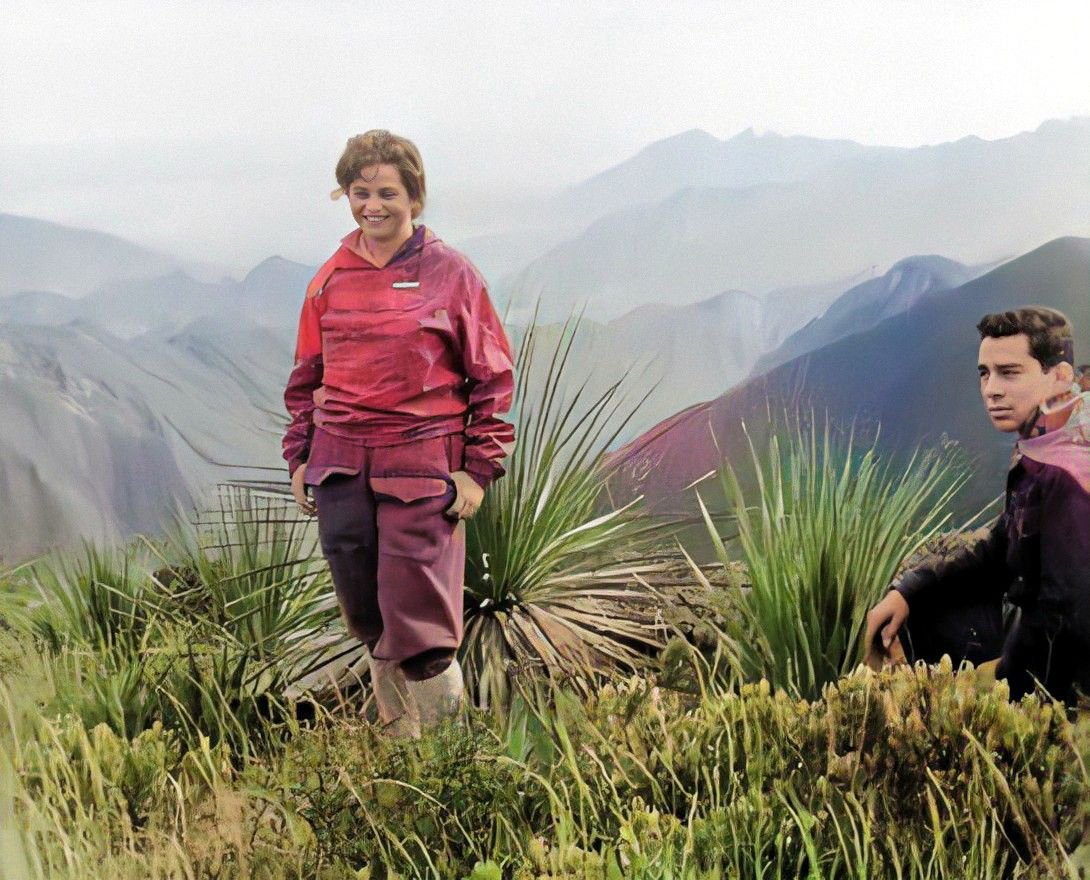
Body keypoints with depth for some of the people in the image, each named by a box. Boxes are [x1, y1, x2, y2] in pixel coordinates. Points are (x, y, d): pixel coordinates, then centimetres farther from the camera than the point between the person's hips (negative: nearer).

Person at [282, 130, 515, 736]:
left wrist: (479, 469, -6)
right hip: (339, 467, 4)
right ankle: (397, 727, 30)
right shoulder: (331, 279, 10)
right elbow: (306, 376, 18)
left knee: (419, 615, -4)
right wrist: (300, 458, 13)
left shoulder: (449, 273, -2)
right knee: (364, 612, 9)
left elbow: (493, 374, -1)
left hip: (422, 466, -4)